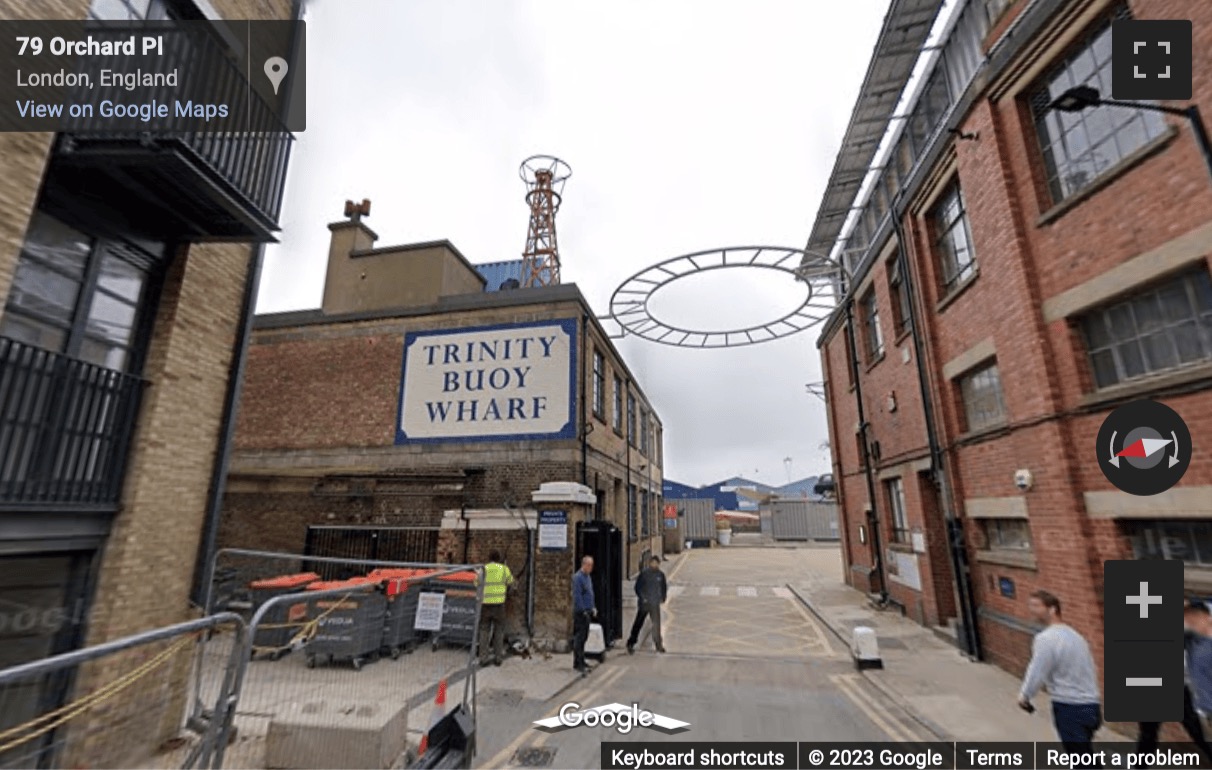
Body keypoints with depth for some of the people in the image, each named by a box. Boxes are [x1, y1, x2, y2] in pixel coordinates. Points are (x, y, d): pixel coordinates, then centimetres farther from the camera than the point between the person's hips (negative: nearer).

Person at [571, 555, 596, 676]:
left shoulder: (587, 577, 13)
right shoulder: (578, 577, -16)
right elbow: (577, 596, -20)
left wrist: (593, 607, 13)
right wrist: (583, 610, -19)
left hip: (587, 612, 9)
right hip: (580, 612, -9)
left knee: (583, 637, 15)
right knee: (579, 638, -4)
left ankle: (580, 661, 25)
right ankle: (578, 663, 1)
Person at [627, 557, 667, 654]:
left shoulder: (661, 575, 2)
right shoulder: (644, 574, -9)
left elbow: (664, 587, 16)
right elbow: (637, 587, -5)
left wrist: (663, 598, 8)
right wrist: (642, 597, -13)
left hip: (655, 603, 3)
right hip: (644, 603, -3)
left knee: (656, 624, 7)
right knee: (638, 623, 1)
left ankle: (658, 644, 21)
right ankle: (630, 644, 10)